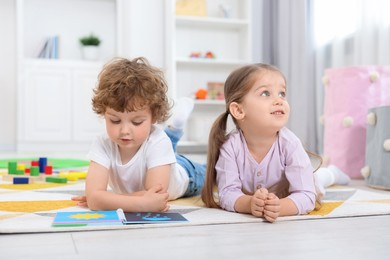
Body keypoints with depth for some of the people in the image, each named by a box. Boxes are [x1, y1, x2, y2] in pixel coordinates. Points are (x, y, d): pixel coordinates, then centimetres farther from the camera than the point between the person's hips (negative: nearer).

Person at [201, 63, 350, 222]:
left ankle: (328, 174, 42)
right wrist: (249, 204, -56)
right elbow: (228, 193, -34)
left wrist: (278, 207, -58)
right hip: (248, 199, 1)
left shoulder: (290, 144, -37)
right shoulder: (230, 146, -36)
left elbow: (305, 196, -38)